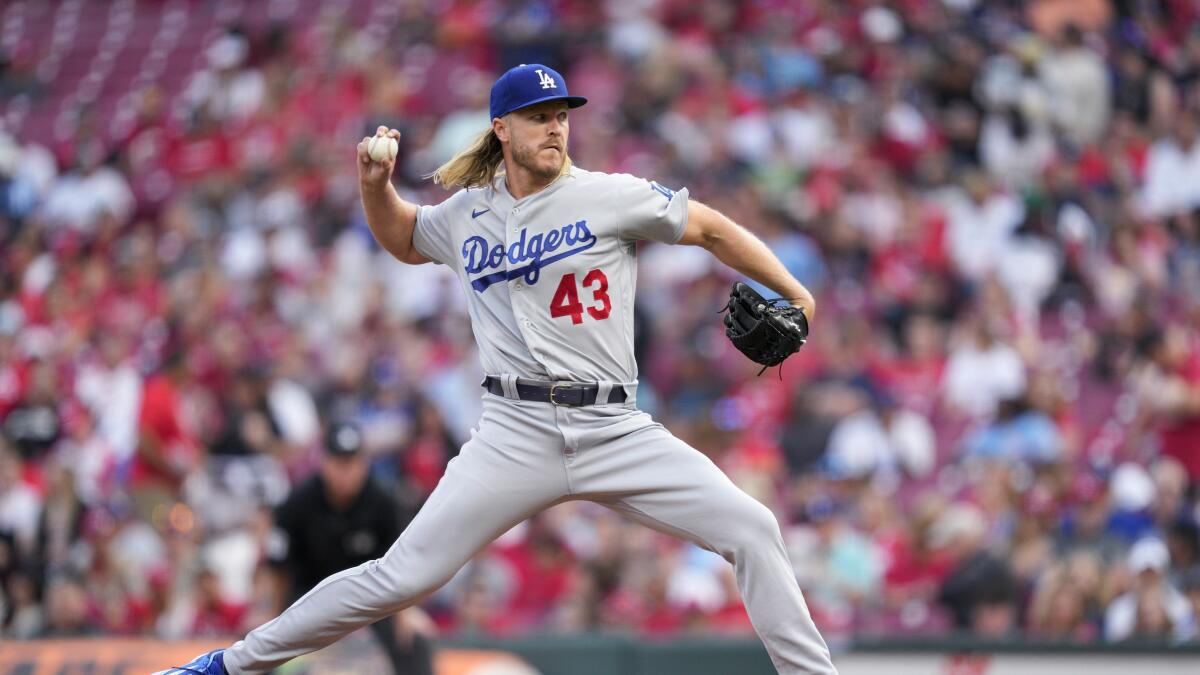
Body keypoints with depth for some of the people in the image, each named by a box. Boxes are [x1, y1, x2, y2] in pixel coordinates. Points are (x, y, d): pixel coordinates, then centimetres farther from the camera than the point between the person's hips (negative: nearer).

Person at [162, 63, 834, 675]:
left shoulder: (610, 197, 0)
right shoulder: (465, 215, 10)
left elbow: (713, 228, 7)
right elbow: (404, 240, 32)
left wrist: (796, 295, 3)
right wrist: (376, 186, 12)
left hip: (616, 432, 0)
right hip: (518, 437, 0)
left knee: (752, 530, -13)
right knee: (403, 576, -8)